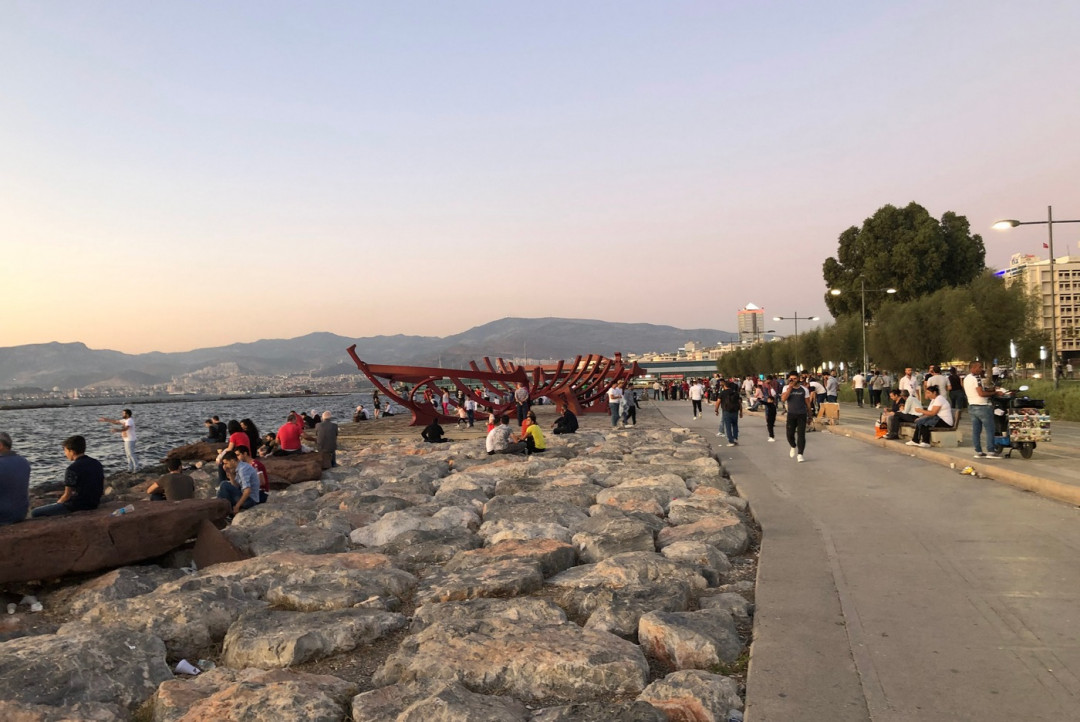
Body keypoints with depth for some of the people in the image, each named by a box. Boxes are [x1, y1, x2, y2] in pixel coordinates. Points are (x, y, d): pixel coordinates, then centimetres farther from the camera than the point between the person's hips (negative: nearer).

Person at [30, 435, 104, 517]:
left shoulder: (72, 469, -17)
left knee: (35, 513, 3)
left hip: (76, 506, -8)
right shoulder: (97, 464, 4)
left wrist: (58, 503, 7)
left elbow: (67, 495, -12)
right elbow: (102, 490, 8)